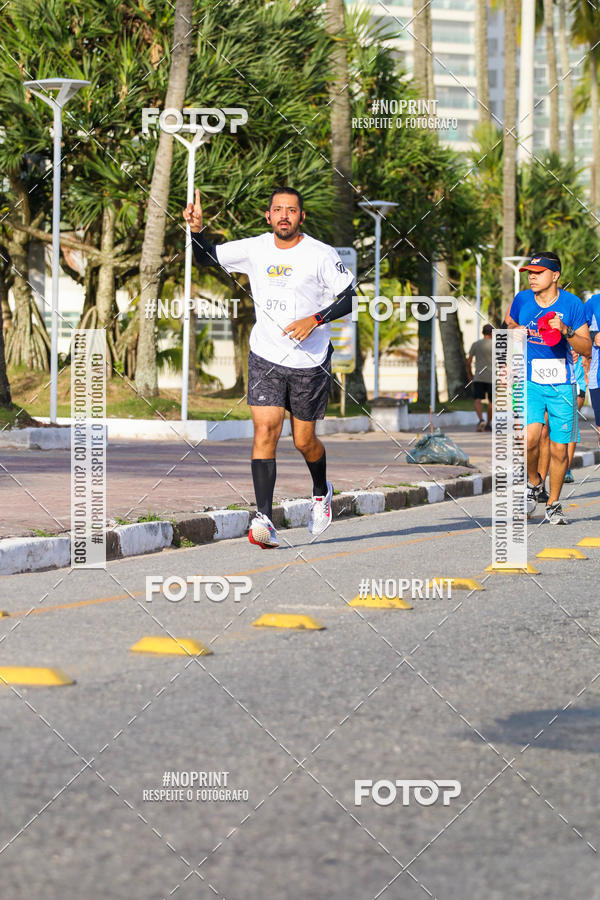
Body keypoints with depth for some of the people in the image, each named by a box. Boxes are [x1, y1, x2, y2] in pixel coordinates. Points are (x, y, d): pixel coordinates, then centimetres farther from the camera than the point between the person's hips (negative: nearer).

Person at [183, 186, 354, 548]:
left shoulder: (322, 255, -7)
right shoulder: (254, 249, 2)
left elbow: (350, 297, -4)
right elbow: (207, 257, 12)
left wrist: (314, 320, -17)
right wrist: (197, 229, -8)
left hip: (310, 361, -2)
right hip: (266, 357, 2)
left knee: (305, 441, 8)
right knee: (265, 430, -14)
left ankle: (322, 491, 41)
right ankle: (264, 519, -20)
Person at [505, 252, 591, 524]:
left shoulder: (572, 304, -5)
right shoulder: (522, 300, 2)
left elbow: (587, 349, -6)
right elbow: (510, 322, 26)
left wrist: (566, 331, -21)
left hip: (562, 385, -1)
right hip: (530, 382, 1)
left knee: (559, 450, 2)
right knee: (530, 438, -21)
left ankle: (553, 505, 20)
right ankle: (533, 482, 8)